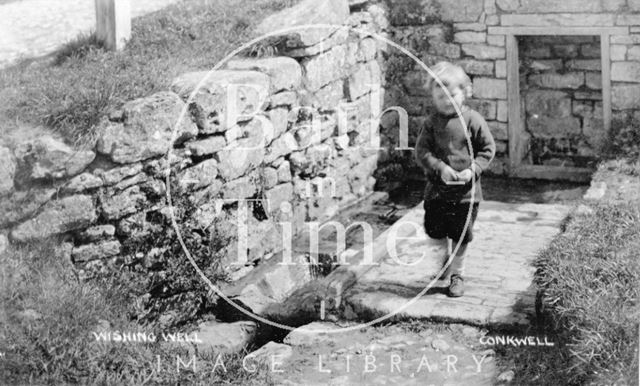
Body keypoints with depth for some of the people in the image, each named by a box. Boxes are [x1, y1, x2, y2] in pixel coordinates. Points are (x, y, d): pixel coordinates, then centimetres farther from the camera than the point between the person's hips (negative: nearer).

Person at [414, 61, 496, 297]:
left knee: (461, 234, 6)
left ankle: (457, 273, 26)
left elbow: (488, 149, -2)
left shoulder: (473, 120, -8)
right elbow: (421, 151, -6)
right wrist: (440, 168, -20)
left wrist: (473, 170, -16)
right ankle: (445, 256, 40)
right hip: (437, 189, 2)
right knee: (434, 229, 8)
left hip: (466, 191, -2)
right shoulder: (432, 122, -3)